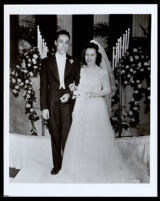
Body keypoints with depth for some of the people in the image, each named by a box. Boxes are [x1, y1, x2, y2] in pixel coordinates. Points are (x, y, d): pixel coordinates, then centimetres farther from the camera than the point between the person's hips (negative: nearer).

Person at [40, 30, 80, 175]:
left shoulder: (74, 62, 10)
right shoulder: (46, 62, 8)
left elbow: (78, 83, 9)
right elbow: (43, 86, 4)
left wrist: (69, 94, -11)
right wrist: (44, 107, -2)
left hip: (68, 102, -1)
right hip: (52, 103, 1)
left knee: (67, 135, -5)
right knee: (55, 135, 6)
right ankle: (57, 165, 17)